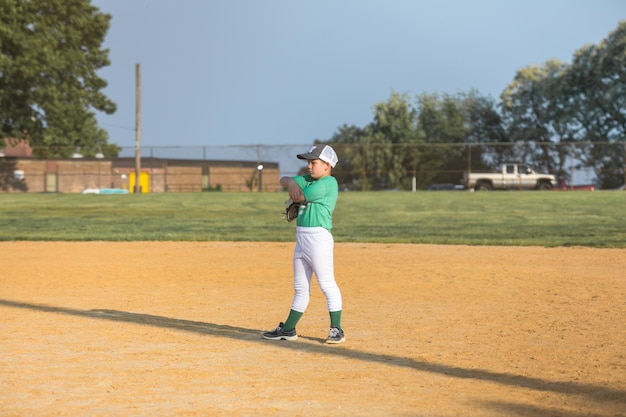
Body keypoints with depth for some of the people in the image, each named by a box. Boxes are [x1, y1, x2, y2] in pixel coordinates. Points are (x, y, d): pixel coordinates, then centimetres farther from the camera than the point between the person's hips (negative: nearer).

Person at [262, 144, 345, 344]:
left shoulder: (329, 182, -11)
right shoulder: (308, 180, 16)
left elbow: (300, 197, -14)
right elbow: (283, 180, 19)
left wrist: (294, 193, 7)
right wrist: (292, 183, -3)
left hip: (319, 236, -9)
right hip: (301, 237, 9)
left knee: (327, 284, -6)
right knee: (300, 288, 13)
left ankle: (336, 330, -2)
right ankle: (288, 330, 17)